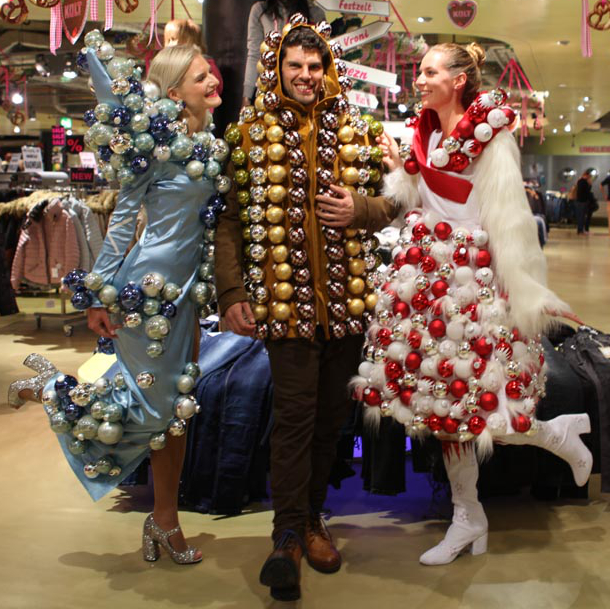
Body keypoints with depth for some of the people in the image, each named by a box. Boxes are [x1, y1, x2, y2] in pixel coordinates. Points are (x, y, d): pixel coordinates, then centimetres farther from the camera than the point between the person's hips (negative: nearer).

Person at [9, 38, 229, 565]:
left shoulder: (206, 140, 10)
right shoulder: (161, 137, -11)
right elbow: (124, 214, -11)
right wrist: (101, 293, -12)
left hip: (185, 286, 8)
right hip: (151, 284, -8)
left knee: (178, 405, 12)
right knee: (155, 406, -1)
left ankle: (165, 521, 24)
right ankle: (52, 386, 19)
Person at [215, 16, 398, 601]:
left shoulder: (357, 131, 10)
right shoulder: (251, 134, 3)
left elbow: (392, 202, 14)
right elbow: (231, 220, 0)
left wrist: (360, 208, -9)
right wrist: (231, 295, -7)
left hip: (347, 295, 4)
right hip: (285, 296, -3)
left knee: (331, 414, 11)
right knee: (295, 414, -7)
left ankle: (311, 518, 27)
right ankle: (288, 537, 4)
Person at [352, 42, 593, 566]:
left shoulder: (490, 137, -8)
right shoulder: (424, 137, 12)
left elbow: (509, 220, -12)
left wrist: (530, 295, -13)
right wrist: (399, 169, 1)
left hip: (472, 278, -7)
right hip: (427, 276, 7)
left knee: (465, 400, -7)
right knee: (445, 402, 9)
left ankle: (560, 433, 23)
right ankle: (468, 518, 22)